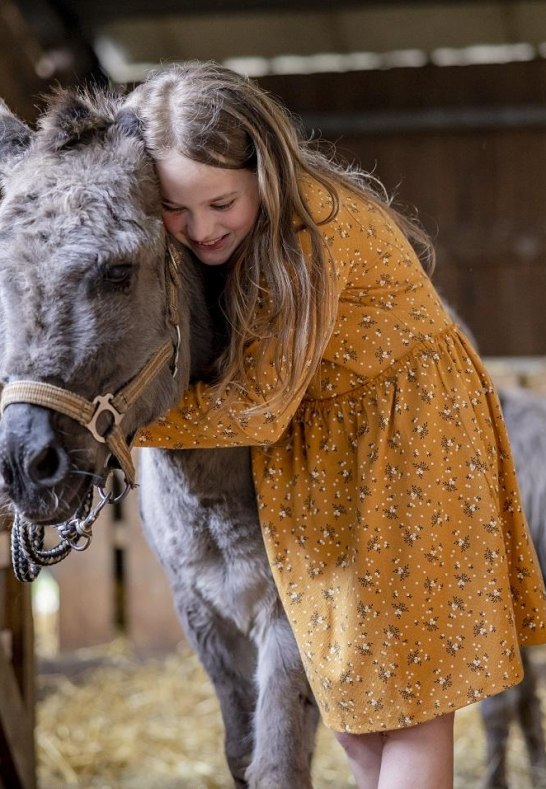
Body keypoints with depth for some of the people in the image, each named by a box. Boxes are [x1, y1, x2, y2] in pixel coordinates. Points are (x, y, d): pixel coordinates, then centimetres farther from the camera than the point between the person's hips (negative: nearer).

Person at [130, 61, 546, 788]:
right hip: (318, 464, 8)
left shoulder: (310, 223, -29)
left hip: (408, 435, -7)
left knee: (405, 694, -2)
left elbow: (258, 409, -26)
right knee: (350, 690, 14)